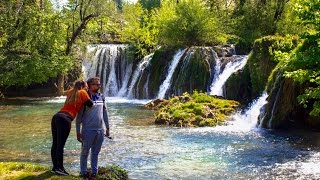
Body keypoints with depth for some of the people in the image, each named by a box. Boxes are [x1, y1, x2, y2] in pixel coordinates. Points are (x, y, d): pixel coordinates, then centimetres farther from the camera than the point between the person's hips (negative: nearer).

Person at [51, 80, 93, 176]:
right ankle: (59, 168, 1)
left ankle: (55, 167, 20)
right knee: (60, 145, -3)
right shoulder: (82, 92, 7)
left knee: (55, 144, 11)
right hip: (65, 119, -7)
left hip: (56, 116, 7)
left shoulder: (70, 92, 23)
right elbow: (90, 104, 8)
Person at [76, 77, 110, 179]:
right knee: (85, 152, 8)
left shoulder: (101, 97, 6)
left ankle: (94, 172, 23)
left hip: (100, 130, 4)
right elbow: (79, 116, -5)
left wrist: (107, 128, 13)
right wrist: (78, 132, -6)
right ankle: (83, 172, 20)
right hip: (88, 131, -4)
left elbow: (105, 113, 14)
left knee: (95, 153, 13)